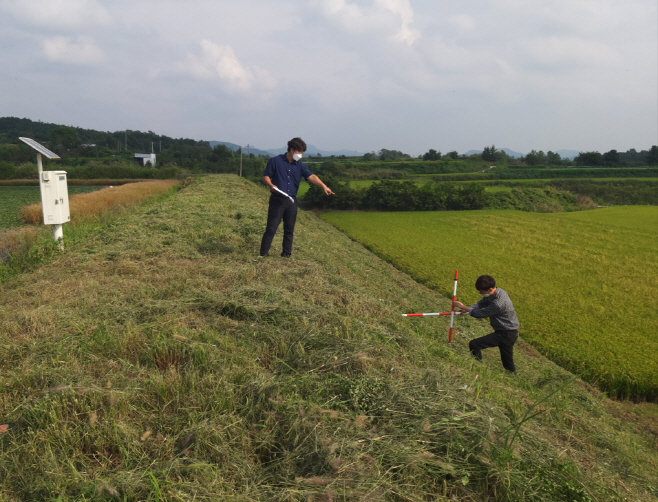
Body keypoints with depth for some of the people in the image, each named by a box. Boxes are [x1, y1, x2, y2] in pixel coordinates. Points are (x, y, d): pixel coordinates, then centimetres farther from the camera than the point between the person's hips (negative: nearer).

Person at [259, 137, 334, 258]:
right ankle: (263, 253, 3)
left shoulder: (300, 166, 9)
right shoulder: (275, 161, 0)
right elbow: (265, 176, 2)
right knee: (271, 228, -5)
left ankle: (286, 253, 19)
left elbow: (311, 177, -4)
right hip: (277, 200, -4)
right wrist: (271, 185, -20)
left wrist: (323, 186, -21)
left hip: (292, 201, 4)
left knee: (289, 229, 8)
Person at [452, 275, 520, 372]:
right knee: (508, 365, 20)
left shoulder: (498, 303, -31)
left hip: (505, 334, -9)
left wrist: (464, 307, -10)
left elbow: (481, 313, -21)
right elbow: (482, 302, 9)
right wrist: (468, 309, -6)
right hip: (510, 332, 9)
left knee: (474, 344, -12)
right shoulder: (498, 291, -2)